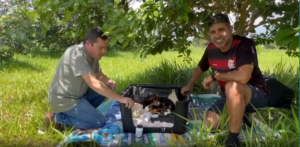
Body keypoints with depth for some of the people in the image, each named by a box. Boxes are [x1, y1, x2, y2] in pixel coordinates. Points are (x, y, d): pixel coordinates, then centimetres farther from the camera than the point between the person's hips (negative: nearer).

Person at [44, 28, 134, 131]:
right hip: (64, 99, -9)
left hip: (77, 94, 9)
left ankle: (80, 113, 5)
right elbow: (93, 83, -36)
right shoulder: (77, 55, -27)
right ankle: (58, 118, -4)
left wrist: (109, 81, -15)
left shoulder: (92, 54, 1)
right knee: (99, 122, -13)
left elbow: (99, 75, 10)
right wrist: (121, 99, -37)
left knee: (106, 88, 2)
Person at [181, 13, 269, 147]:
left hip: (256, 94, -7)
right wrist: (189, 85, 26)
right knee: (209, 123, -9)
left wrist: (214, 75, -24)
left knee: (232, 87, -38)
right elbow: (200, 67, 19)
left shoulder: (244, 44, -25)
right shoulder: (210, 49, -4)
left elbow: (243, 77, -40)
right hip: (231, 97, 7)